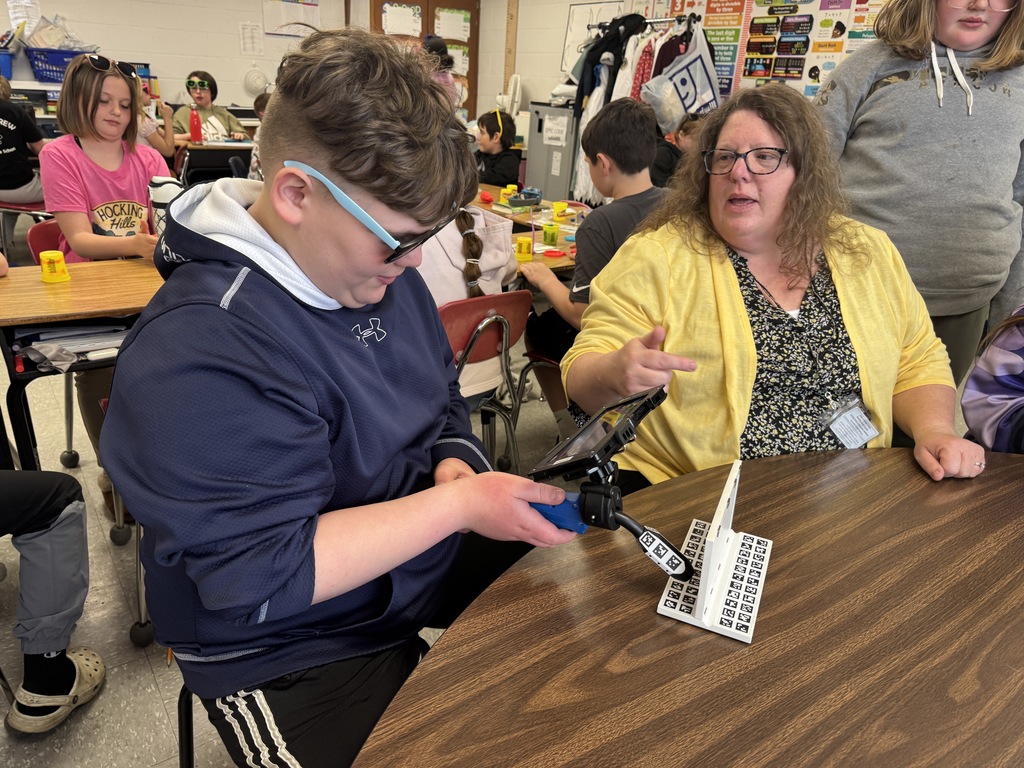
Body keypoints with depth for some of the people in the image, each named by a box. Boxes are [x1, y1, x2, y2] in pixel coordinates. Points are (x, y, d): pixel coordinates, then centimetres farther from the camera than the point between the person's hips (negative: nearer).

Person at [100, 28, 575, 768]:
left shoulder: (378, 263, -2)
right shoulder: (195, 354, -29)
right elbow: (264, 577, -28)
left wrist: (456, 466, -12)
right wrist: (460, 501, -27)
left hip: (431, 559, 8)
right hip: (297, 652, -7)